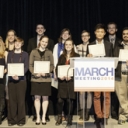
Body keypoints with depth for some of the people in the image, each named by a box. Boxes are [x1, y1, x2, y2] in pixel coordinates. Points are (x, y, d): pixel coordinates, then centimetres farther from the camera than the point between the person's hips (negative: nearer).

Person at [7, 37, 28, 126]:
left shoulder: (25, 54, 6)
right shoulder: (10, 54, 12)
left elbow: (26, 67, -2)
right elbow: (8, 66, 5)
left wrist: (19, 76, -17)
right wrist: (12, 75, -14)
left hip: (21, 79, -2)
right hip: (11, 79, 2)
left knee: (21, 100, -1)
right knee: (12, 99, 3)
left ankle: (21, 120, 6)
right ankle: (12, 119, 10)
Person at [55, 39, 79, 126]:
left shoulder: (76, 56, 5)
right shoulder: (61, 57, 15)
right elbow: (57, 68, 10)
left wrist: (71, 76, -15)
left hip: (71, 81, -2)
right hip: (62, 81, 2)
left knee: (69, 100, 0)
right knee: (60, 100, -4)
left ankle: (69, 119, 12)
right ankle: (59, 117, 13)